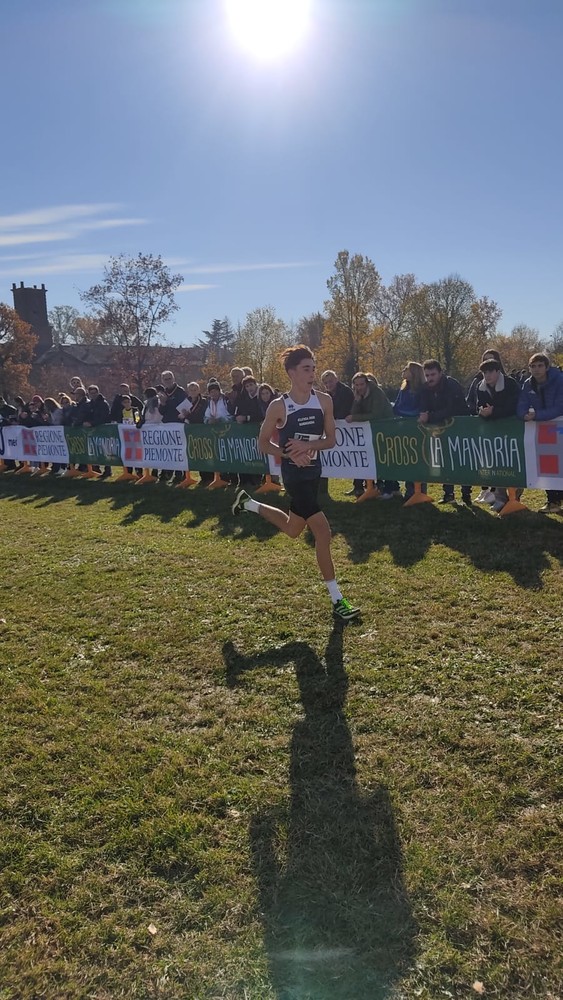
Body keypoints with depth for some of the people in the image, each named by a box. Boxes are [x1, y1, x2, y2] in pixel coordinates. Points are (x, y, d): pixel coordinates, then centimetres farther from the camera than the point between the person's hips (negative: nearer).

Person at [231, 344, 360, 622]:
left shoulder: (323, 400, -2)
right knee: (322, 532, -11)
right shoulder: (279, 406, -12)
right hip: (294, 474, -6)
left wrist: (308, 445, -18)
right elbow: (263, 444, -2)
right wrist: (289, 453, -19)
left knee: (293, 530, 21)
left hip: (314, 470, 6)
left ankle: (248, 503, 44)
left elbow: (331, 439, 1)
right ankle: (337, 601, -1)